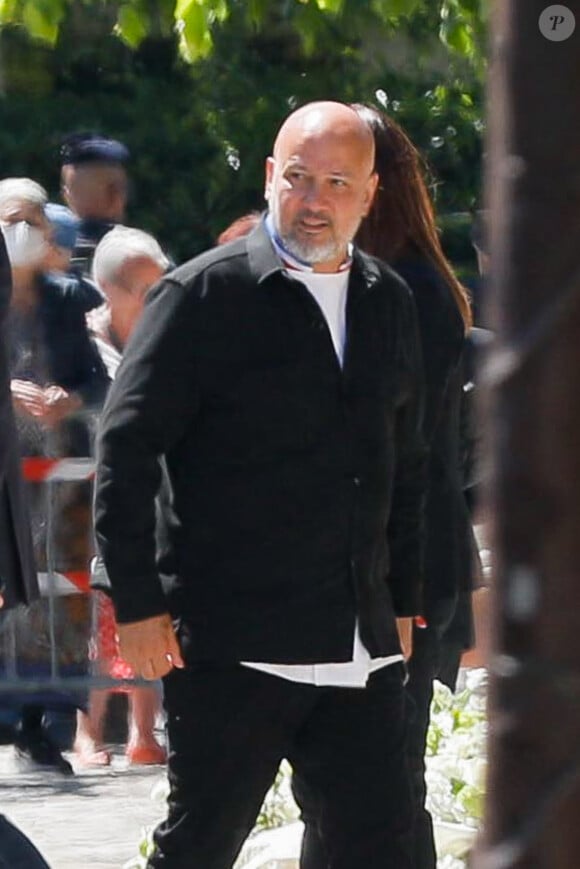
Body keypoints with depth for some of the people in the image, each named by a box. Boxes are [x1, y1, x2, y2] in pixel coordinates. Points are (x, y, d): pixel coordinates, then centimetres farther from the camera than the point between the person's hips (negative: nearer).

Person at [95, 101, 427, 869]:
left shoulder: (388, 304, 14)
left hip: (361, 653, 6)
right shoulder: (205, 295, -5)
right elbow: (126, 451, -7)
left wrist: (402, 600, 19)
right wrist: (138, 603, -11)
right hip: (232, 649, -6)